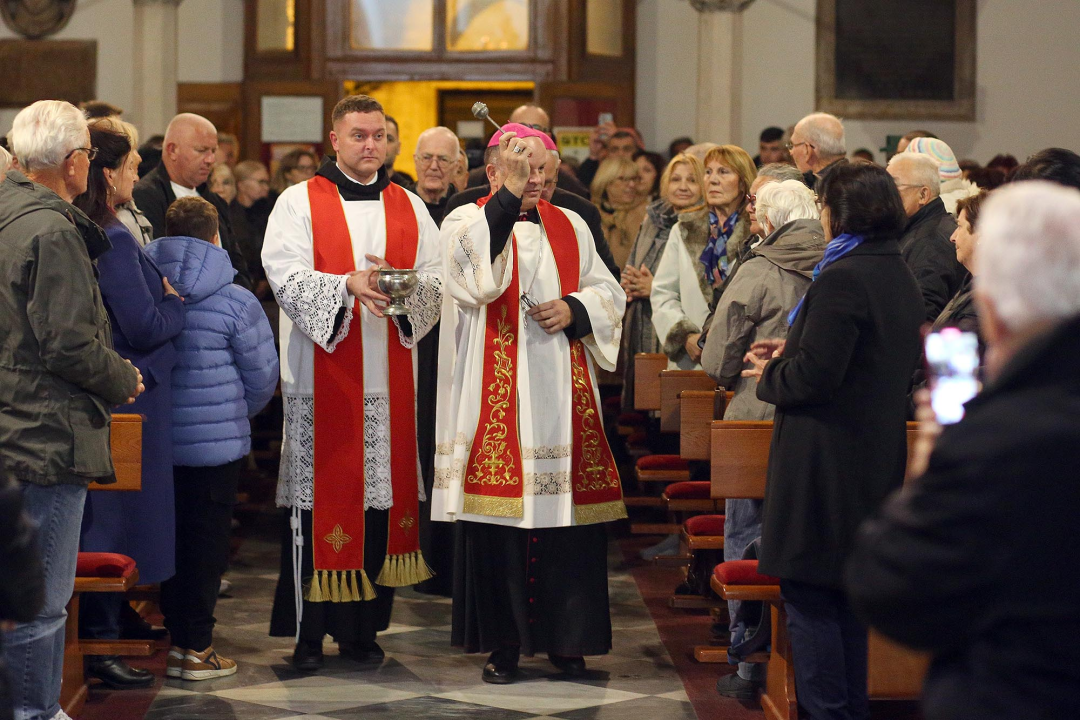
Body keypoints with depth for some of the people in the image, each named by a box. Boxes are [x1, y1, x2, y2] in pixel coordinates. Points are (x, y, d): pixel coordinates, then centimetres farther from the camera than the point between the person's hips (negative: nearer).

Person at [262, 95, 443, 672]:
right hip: (322, 379, -3)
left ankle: (363, 628, 11)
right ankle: (309, 630, 1)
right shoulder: (300, 202, 4)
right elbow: (286, 276, -9)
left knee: (382, 496, 2)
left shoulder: (409, 208, 15)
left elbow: (437, 278, 6)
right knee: (319, 499, -4)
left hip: (389, 381, 3)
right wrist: (347, 284, -23)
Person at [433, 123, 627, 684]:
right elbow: (474, 272, -20)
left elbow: (608, 291, 17)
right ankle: (503, 643, 6)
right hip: (496, 397, -3)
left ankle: (565, 638, 12)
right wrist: (509, 196, -23)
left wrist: (575, 309, -4)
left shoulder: (570, 227, 14)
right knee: (497, 518, -3)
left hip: (562, 395, 4)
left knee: (568, 512, 1)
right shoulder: (468, 221, 1)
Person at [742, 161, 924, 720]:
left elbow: (814, 377, -22)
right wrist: (790, 355, 15)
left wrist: (770, 375, -2)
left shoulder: (841, 280, -19)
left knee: (809, 597, -3)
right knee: (847, 595, 17)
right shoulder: (901, 277, 12)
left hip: (825, 461, -10)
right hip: (876, 459, 10)